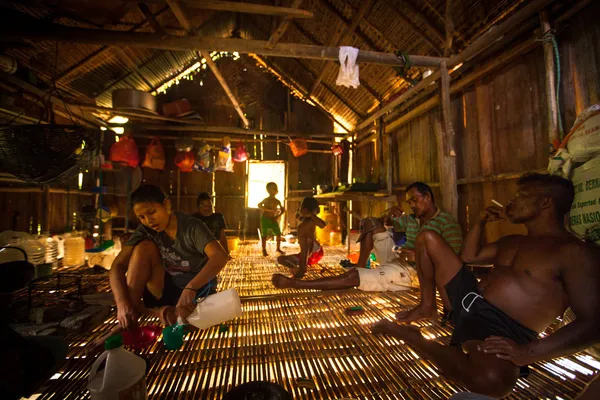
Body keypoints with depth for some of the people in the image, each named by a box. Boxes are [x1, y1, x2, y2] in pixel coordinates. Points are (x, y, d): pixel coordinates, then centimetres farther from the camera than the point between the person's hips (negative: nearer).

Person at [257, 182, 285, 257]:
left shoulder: (277, 201, 4)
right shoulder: (267, 200, -10)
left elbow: (283, 209, 15)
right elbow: (259, 205, -23)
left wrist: (278, 216, -1)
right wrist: (270, 210, -28)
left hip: (273, 219, 5)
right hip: (265, 219, -5)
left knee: (279, 234, 2)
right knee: (264, 235, -1)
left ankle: (278, 248, 20)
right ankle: (264, 250, 13)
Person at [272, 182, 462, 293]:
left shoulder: (446, 222, -8)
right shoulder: (412, 219, 13)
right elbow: (385, 222, 25)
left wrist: (419, 257, -26)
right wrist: (389, 214, 1)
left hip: (413, 271, -8)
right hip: (397, 259, 8)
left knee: (352, 277, -23)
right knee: (370, 222, 5)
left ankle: (294, 283, -17)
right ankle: (360, 268, -2)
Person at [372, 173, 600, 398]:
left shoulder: (575, 252, -8)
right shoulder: (512, 241, 18)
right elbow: (468, 256, 28)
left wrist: (527, 352, -29)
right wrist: (483, 221, 18)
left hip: (500, 329, -7)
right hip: (466, 298, 8)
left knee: (492, 379, -45)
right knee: (428, 238, 8)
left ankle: (408, 336, -20)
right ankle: (427, 305, 7)